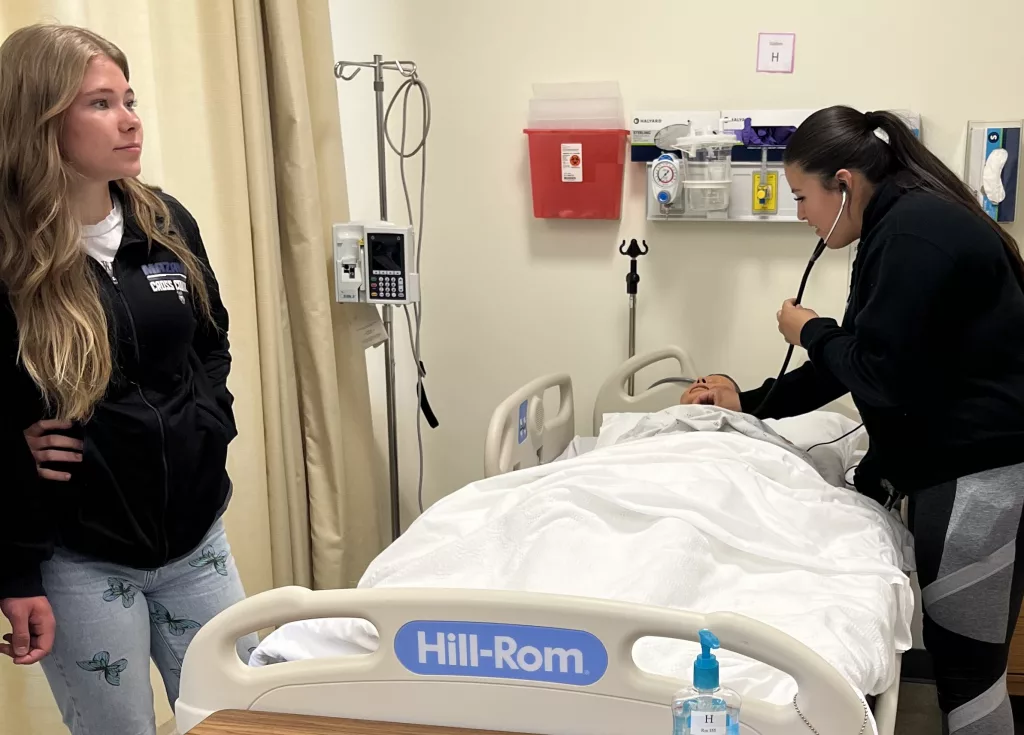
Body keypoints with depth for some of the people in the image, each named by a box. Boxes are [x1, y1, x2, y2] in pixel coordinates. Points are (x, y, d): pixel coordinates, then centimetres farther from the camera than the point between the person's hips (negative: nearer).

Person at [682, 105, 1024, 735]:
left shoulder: (916, 232, -18)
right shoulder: (900, 227, 13)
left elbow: (878, 377, -21)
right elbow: (863, 359, 20)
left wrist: (810, 332, -2)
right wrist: (750, 404, 22)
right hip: (956, 461, 10)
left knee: (966, 658, 1)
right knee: (954, 647, 16)